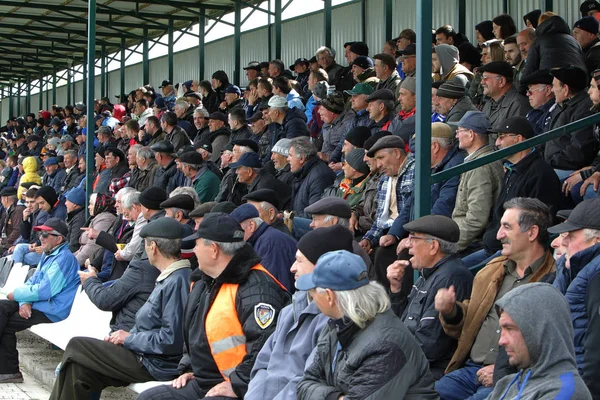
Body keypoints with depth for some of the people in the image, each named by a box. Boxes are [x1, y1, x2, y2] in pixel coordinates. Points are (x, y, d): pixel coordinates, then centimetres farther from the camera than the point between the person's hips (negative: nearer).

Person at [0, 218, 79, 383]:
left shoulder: (64, 258, -16)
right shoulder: (48, 255, 17)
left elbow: (44, 291, -22)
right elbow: (32, 282, 14)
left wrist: (17, 294, -9)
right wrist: (24, 302, -7)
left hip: (51, 311, -10)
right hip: (38, 304, 10)